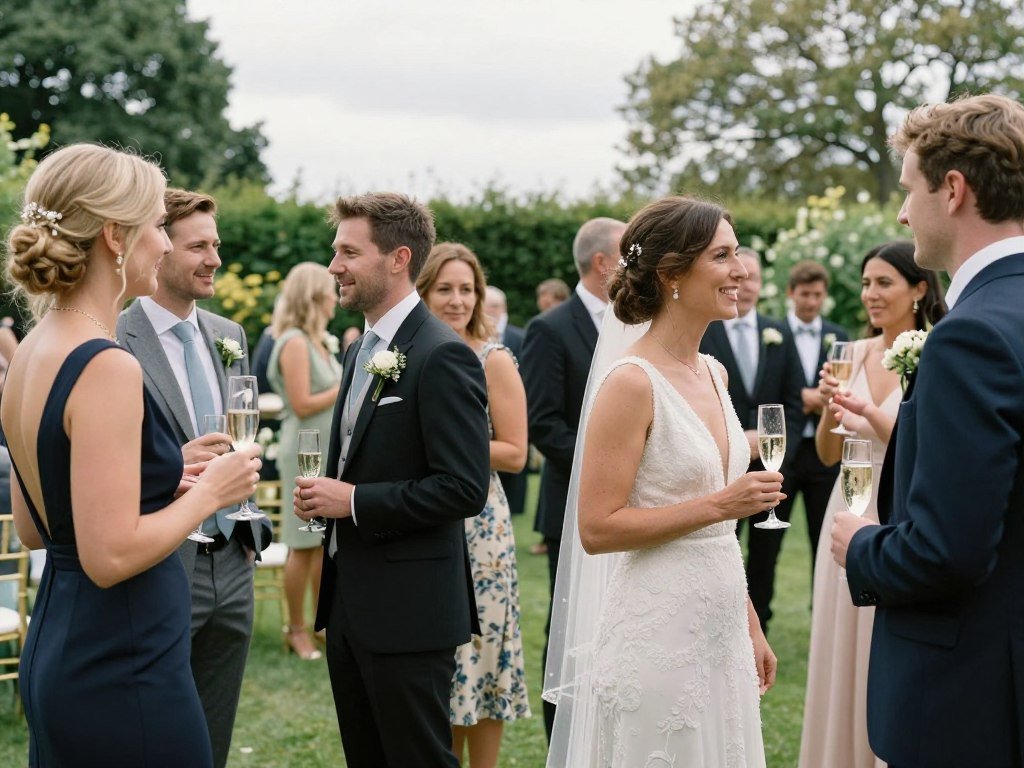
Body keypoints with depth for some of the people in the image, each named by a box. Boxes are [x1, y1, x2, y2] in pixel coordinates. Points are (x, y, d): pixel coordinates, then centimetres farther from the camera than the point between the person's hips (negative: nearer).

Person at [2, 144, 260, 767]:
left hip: (55, 650, 9)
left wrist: (167, 484, 11)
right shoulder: (108, 368, -20)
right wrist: (209, 492, -10)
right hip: (123, 669, -9)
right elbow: (111, 556, -24)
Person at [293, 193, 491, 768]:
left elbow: (465, 488, -22)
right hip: (350, 599, 9)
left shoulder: (443, 356, -16)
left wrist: (355, 501, -18)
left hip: (409, 611, -9)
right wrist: (325, 494, 3)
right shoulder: (363, 348, 13)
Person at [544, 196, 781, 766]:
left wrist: (751, 626, 17)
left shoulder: (714, 373, 9)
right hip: (659, 633, -8)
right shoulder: (632, 382, -15)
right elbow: (596, 529, -17)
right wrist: (718, 505, -19)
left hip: (721, 627, 8)